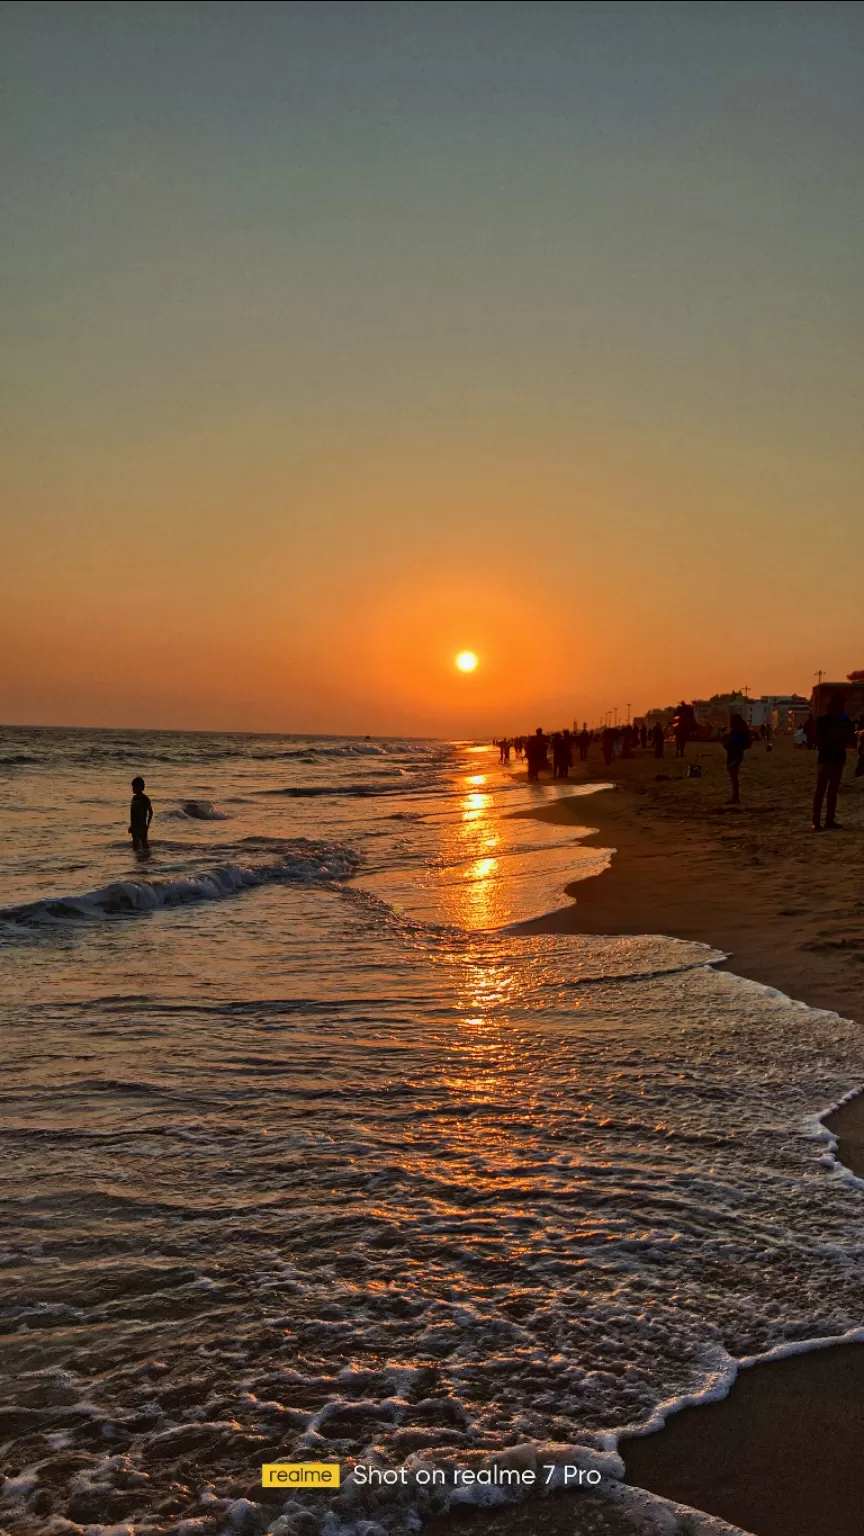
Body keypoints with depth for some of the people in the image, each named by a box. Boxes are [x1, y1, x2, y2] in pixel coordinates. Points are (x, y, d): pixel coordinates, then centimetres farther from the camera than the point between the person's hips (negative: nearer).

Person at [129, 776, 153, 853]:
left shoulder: (144, 798, -11)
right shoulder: (134, 797, 10)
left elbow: (150, 812, -9)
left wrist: (147, 824, -12)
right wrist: (131, 825, 19)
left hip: (141, 825, -7)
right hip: (134, 825, 7)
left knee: (143, 841, -6)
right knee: (135, 843, 10)